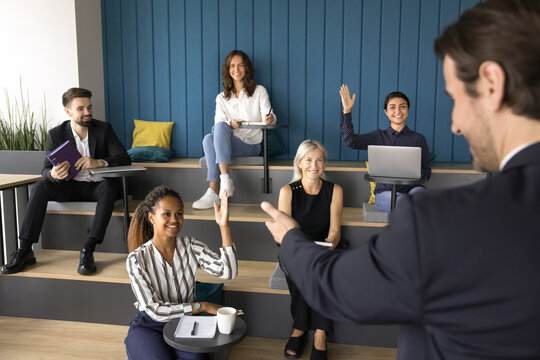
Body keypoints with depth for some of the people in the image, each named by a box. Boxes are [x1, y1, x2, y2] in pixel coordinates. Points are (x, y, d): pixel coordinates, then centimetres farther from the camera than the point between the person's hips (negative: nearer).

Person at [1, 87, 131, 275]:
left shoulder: (104, 129, -3)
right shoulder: (56, 134, -1)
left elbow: (124, 159, -11)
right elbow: (45, 170, -6)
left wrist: (98, 162, -30)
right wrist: (53, 174, -33)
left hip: (97, 185, -2)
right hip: (70, 186, 2)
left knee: (110, 186, -35)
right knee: (41, 187, -25)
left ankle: (88, 251, -38)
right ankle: (25, 251, -23)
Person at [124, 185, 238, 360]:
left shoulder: (191, 247, -4)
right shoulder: (137, 259, -12)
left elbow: (228, 272, -17)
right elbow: (153, 309, -15)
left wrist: (224, 226, -25)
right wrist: (202, 306, -19)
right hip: (150, 327, -1)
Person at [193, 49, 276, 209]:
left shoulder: (259, 91, 11)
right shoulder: (222, 98, 18)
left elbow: (268, 116, -3)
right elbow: (218, 122, 3)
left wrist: (270, 118, -28)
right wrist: (230, 124, -21)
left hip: (251, 145, -3)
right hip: (229, 142, 3)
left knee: (220, 127, -31)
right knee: (209, 139, -30)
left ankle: (214, 191, -42)